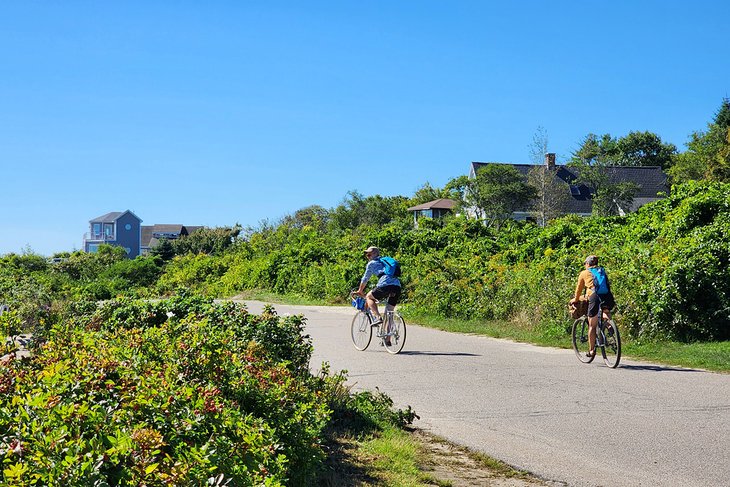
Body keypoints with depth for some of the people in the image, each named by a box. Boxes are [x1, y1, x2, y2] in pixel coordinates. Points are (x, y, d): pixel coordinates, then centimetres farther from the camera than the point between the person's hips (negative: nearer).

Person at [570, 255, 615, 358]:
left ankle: (591, 350, 11)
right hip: (608, 297, 3)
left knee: (592, 326, 8)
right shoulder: (602, 271, 27)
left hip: (595, 297, -3)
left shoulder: (584, 273, 18)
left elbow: (579, 288, 28)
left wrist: (575, 299, 46)